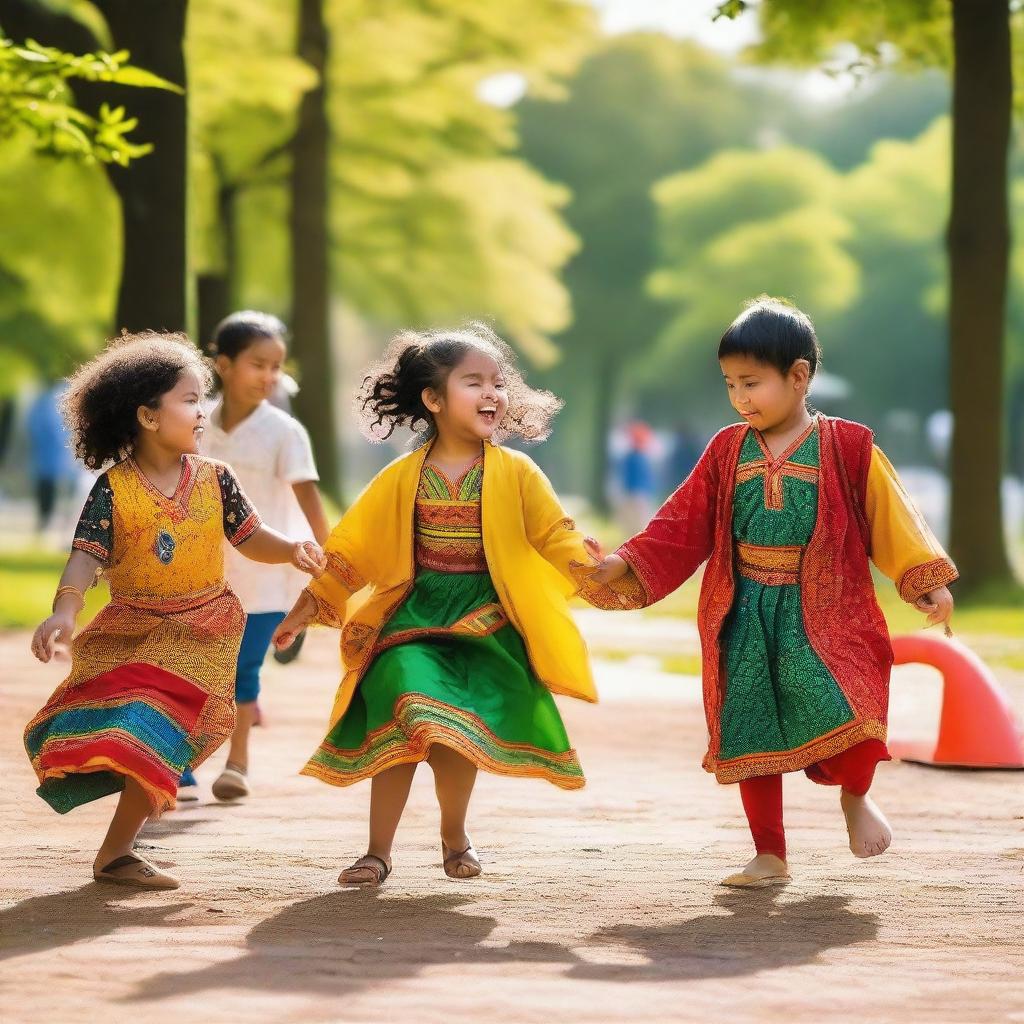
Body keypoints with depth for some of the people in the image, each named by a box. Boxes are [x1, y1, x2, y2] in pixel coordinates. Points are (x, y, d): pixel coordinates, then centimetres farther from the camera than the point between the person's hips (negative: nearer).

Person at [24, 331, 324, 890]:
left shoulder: (214, 478, -1)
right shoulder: (113, 488, -10)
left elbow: (250, 537, 6)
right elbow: (87, 555, -18)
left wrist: (291, 549, -14)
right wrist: (64, 610, -35)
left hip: (199, 630, 0)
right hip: (128, 628, 0)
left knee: (160, 734, -13)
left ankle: (115, 853, -5)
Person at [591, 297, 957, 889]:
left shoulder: (846, 447, -2)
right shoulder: (728, 451, 7)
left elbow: (889, 518, 1)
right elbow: (684, 524, 8)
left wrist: (927, 584, -6)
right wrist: (625, 565, 0)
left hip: (822, 612, -3)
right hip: (746, 615, 4)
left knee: (843, 704, -22)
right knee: (749, 729, 4)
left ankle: (856, 797, 11)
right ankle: (770, 856, 17)